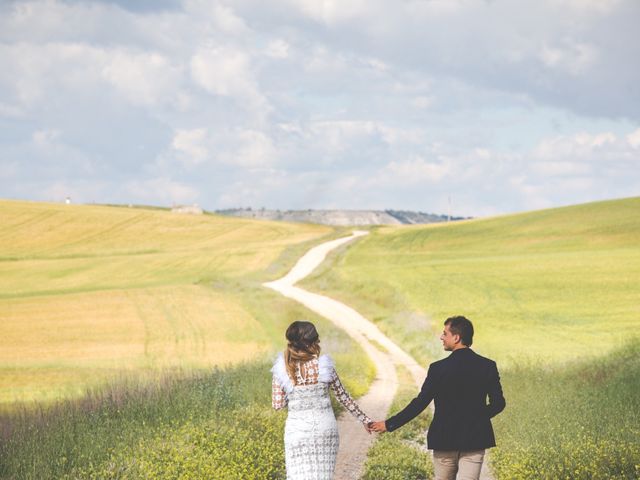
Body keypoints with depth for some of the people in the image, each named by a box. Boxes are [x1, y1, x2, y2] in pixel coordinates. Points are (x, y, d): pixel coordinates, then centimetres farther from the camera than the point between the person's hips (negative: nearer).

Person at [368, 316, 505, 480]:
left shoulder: (438, 368, -10)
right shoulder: (487, 366, -3)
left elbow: (420, 403, -9)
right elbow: (498, 403, -2)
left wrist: (389, 425, -1)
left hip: (445, 440, -1)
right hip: (475, 440, 1)